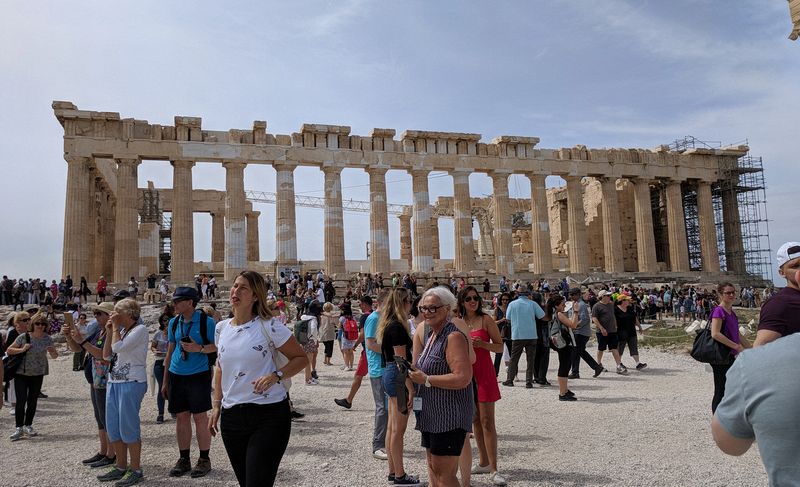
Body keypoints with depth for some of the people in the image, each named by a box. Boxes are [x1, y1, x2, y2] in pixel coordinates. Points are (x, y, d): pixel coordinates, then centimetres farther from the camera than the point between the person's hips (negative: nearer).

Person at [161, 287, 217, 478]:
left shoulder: (206, 321, -8)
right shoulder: (173, 322, 8)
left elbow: (217, 346, -6)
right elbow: (170, 351, 13)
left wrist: (199, 348, -24)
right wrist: (165, 381, 13)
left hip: (199, 375, -5)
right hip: (176, 375, 5)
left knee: (200, 417, 0)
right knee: (181, 417, 10)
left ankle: (204, 460, 12)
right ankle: (184, 459, 22)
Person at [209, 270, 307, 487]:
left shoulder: (269, 326, -10)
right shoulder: (222, 328, 8)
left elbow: (301, 358, -4)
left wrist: (275, 376, -19)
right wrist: (216, 406, 16)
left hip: (269, 416, -5)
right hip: (231, 417, 6)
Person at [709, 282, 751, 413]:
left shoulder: (732, 313, 14)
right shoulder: (719, 311, -12)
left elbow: (737, 335, 23)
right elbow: (715, 334, -23)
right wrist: (737, 346, -21)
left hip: (731, 357, 9)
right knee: (721, 392, -4)